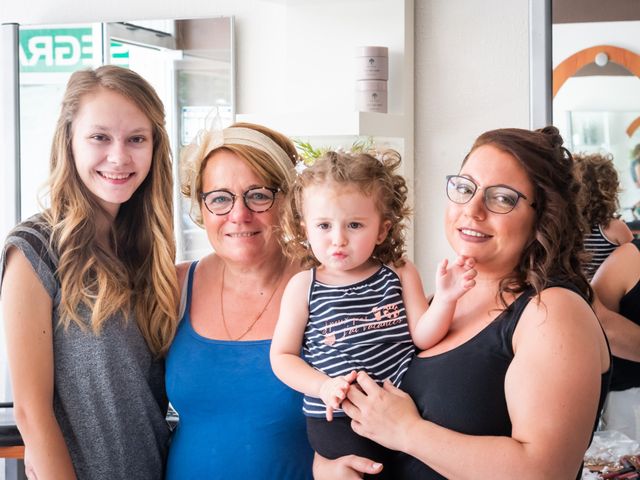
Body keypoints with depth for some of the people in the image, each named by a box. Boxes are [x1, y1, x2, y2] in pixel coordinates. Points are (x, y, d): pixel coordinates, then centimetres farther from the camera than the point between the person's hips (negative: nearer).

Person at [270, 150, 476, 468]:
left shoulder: (400, 274, 4)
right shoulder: (303, 287, -1)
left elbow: (421, 336, 0)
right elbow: (282, 355, 2)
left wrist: (445, 298, -17)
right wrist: (324, 386, -12)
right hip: (337, 418, -3)